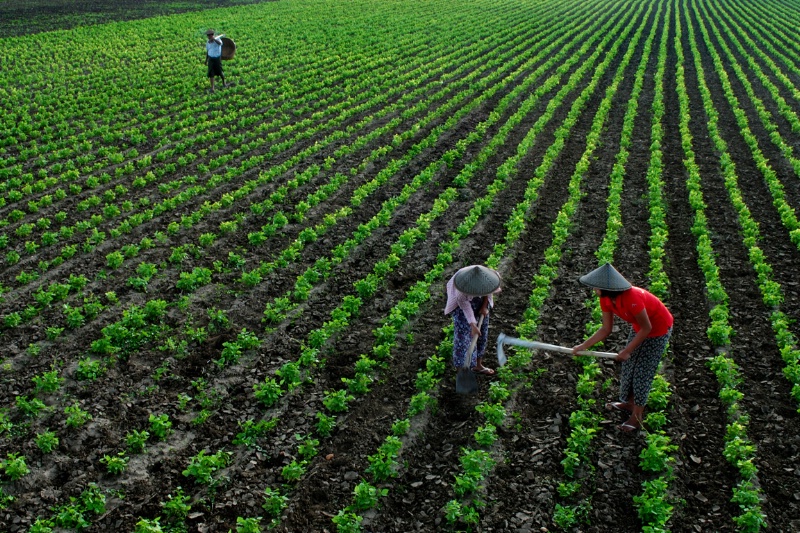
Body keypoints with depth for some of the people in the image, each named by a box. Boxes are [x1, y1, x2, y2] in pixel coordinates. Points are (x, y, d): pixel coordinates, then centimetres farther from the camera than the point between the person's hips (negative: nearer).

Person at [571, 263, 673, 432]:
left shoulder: (631, 298, -39)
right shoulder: (606, 299, -14)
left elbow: (647, 328, -28)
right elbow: (606, 329, -5)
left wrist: (627, 351, -22)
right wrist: (584, 346, -12)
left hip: (658, 330, -8)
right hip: (640, 328, 8)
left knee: (642, 371, -1)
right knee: (628, 365, 15)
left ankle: (636, 417, 13)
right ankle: (630, 403, 36)